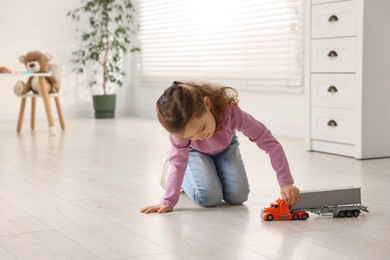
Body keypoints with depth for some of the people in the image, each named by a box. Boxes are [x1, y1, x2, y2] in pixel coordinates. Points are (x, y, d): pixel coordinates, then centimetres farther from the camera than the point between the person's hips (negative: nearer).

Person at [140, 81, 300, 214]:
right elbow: (178, 162, -30)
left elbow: (270, 143, -41)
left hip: (225, 148, 1)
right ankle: (184, 178, 11)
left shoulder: (231, 112, -44)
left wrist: (286, 183, -47)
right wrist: (168, 202, -36)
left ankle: (213, 171, 17)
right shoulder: (182, 126, -40)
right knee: (209, 198, -21)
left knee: (237, 196, -13)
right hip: (195, 152, -1)